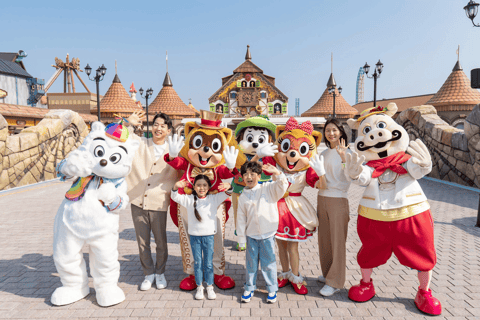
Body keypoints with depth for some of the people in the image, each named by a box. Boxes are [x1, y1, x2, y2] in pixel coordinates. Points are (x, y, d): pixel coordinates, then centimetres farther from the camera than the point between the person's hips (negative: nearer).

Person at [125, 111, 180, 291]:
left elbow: (176, 176, 3)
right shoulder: (140, 144, 5)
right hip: (138, 201, 1)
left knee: (161, 241, 10)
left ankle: (160, 273, 31)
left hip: (159, 203, -1)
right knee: (142, 242, 10)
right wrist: (129, 123, -8)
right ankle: (148, 274, 29)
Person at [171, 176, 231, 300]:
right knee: (197, 263, 10)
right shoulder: (189, 199, 0)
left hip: (209, 236, 0)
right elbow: (175, 197, -3)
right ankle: (199, 286, 26)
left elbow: (226, 194, -4)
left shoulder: (214, 199, -1)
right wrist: (176, 187, -24)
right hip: (194, 236, 0)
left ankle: (210, 286, 25)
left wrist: (228, 186, -27)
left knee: (209, 263, 9)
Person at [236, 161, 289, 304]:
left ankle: (272, 289, 26)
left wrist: (276, 172, -28)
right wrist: (241, 234, 6)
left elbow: (283, 186, -16)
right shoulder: (243, 197, 3)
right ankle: (249, 288, 32)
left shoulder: (268, 189, -2)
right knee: (251, 263, 14)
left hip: (268, 234, -2)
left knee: (269, 263, 8)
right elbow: (241, 217, 7)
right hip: (251, 235, 2)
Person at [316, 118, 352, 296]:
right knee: (324, 239, 13)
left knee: (337, 241, -1)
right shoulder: (324, 154, 13)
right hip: (322, 199, 6)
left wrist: (344, 157, -30)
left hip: (338, 200, -6)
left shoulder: (346, 153, -6)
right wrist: (319, 180, 1)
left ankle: (335, 282, 8)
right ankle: (327, 273, 30)